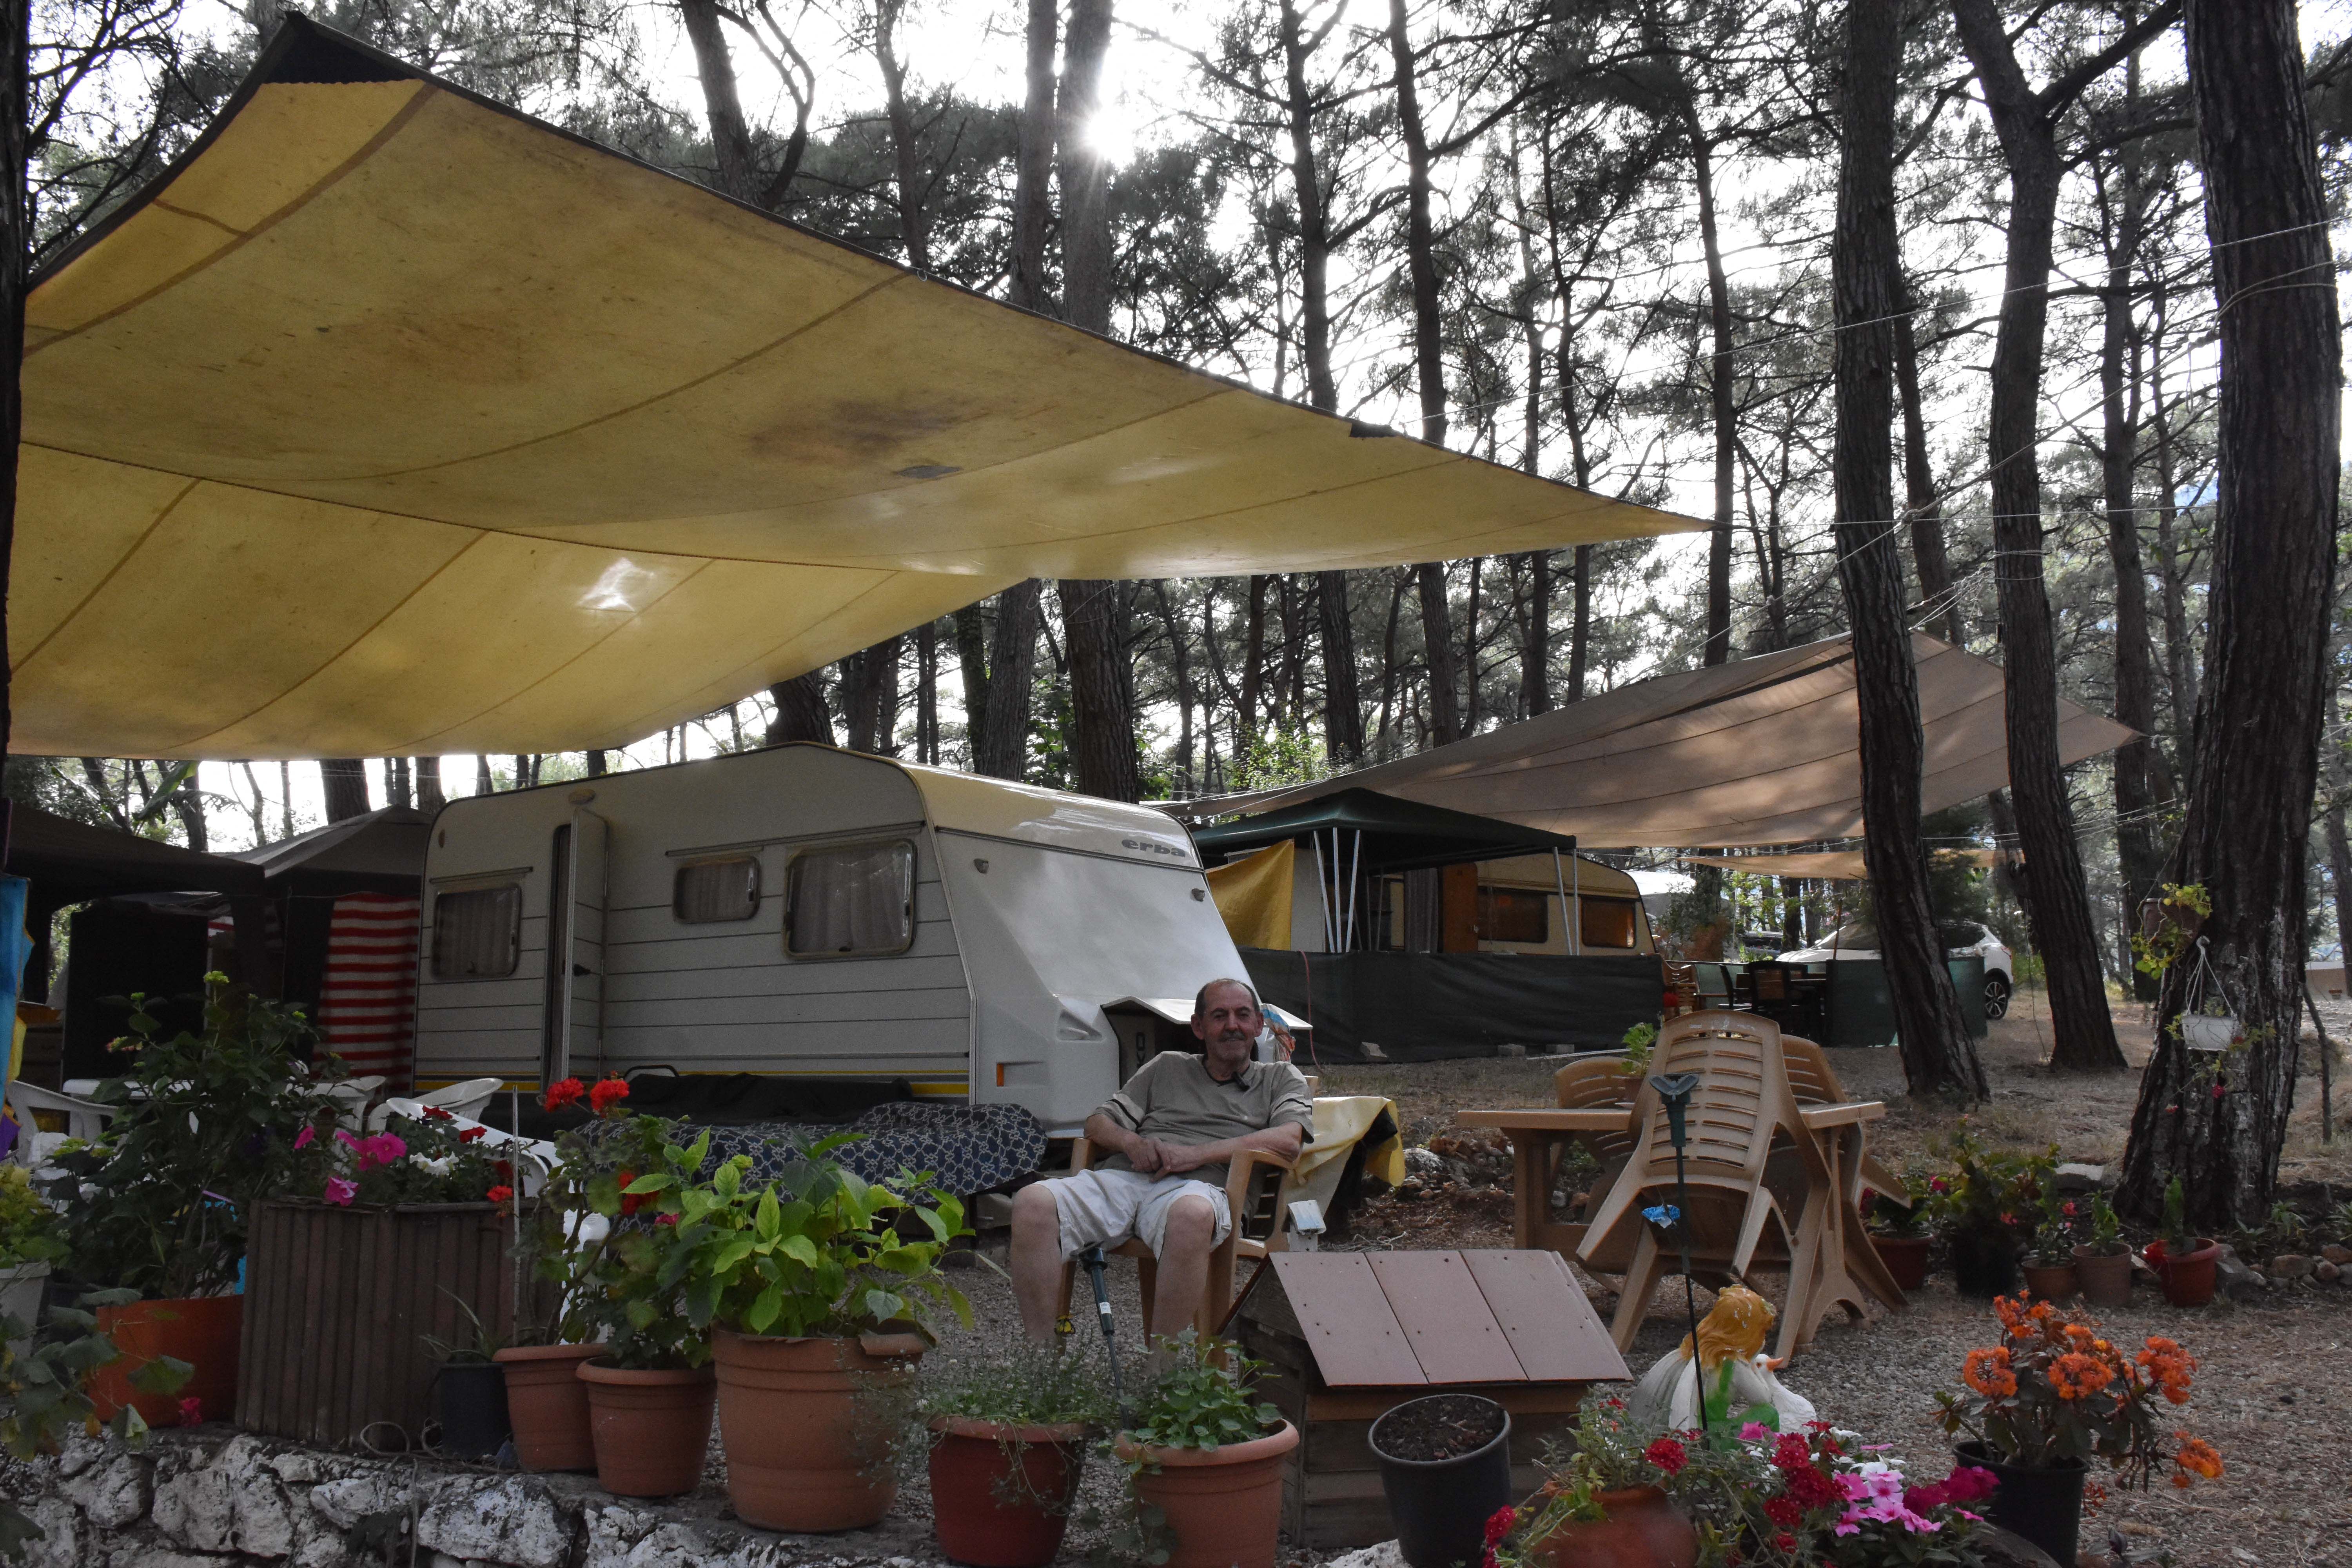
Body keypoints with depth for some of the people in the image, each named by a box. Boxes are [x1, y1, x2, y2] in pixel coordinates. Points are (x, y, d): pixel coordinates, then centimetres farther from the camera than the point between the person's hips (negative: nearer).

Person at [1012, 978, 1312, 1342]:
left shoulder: (1281, 1078, 24)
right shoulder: (1167, 1067, 32)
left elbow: (1289, 1141, 3)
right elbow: (1099, 1122, 26)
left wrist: (1197, 1154, -6)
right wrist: (1131, 1142, 1)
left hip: (1196, 1185, -3)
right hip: (1120, 1177, 3)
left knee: (1192, 1214, -42)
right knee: (1034, 1202, -28)